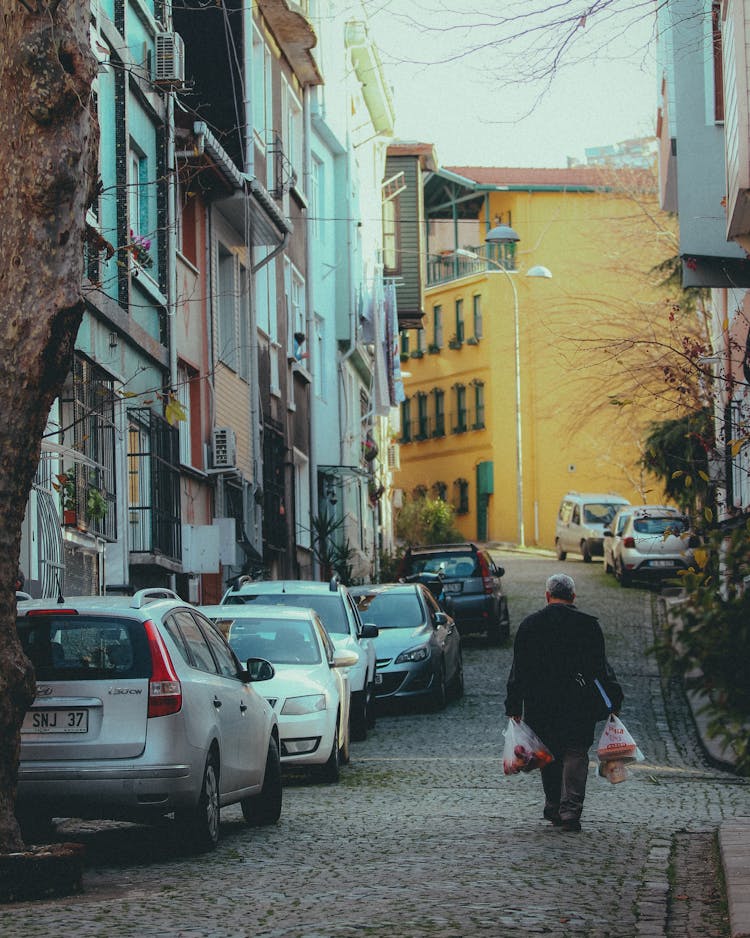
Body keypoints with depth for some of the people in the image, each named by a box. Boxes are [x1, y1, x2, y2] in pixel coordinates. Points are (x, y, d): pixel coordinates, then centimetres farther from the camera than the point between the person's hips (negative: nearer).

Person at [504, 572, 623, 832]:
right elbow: (601, 667, -3)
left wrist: (514, 706, 6)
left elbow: (518, 670, 2)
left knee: (549, 755, 14)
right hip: (579, 704, -1)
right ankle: (570, 810, -11)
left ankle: (553, 807, 17)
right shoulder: (589, 625, -3)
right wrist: (613, 700, 4)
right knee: (575, 753, 1)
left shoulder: (529, 625, 2)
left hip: (539, 704, 2)